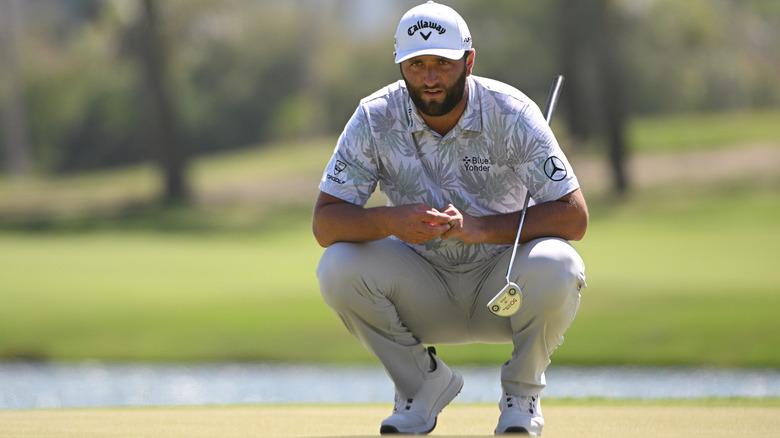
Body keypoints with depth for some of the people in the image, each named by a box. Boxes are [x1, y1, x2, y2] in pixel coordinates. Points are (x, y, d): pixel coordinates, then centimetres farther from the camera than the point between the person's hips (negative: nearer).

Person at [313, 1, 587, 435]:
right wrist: (391, 220, -38)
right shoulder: (376, 119, -13)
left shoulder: (512, 114, -18)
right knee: (338, 266, -25)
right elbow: (324, 222, -17)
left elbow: (574, 217, -24)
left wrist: (480, 228, -37)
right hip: (423, 292, 2)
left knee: (555, 267, -33)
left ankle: (522, 393, -4)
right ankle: (423, 383, 0)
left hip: (501, 286, -2)